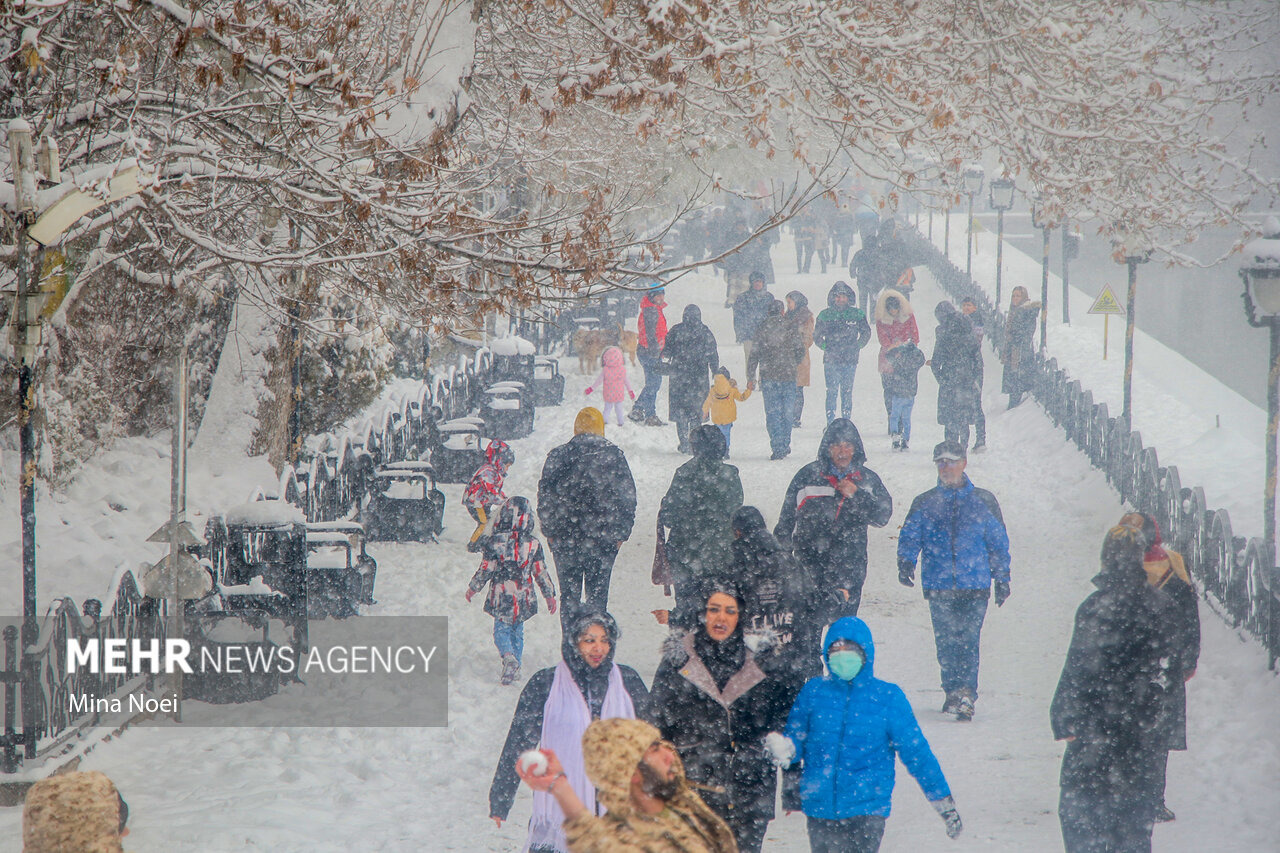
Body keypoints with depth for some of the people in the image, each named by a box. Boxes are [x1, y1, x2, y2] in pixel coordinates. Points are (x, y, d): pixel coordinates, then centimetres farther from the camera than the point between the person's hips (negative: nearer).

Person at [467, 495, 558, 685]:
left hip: (501, 596, -3)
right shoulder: (533, 544, -5)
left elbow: (486, 570, -8)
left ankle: (508, 656, -24)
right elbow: (541, 572, 0)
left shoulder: (495, 542, -12)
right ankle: (516, 668, 19)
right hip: (524, 597, 3)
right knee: (518, 630, 18)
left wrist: (473, 588, 8)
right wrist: (550, 595, 12)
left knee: (501, 629, 4)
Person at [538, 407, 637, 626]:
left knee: (569, 595, 9)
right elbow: (628, 496, -1)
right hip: (604, 539, 0)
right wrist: (621, 532, 6)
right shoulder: (614, 455, -3)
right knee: (598, 595, 7)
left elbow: (545, 495, 2)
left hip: (565, 539, 0)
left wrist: (550, 531, 9)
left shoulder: (558, 456, -1)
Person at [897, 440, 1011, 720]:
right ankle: (953, 690, 14)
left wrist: (1002, 579, 11)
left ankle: (965, 693, -16)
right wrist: (905, 562, -12)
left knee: (968, 640, -12)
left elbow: (998, 543, 14)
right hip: (938, 586, 2)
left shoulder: (984, 501, 11)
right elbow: (910, 536, 7)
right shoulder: (924, 503, 13)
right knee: (945, 642, 1)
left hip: (975, 584, -2)